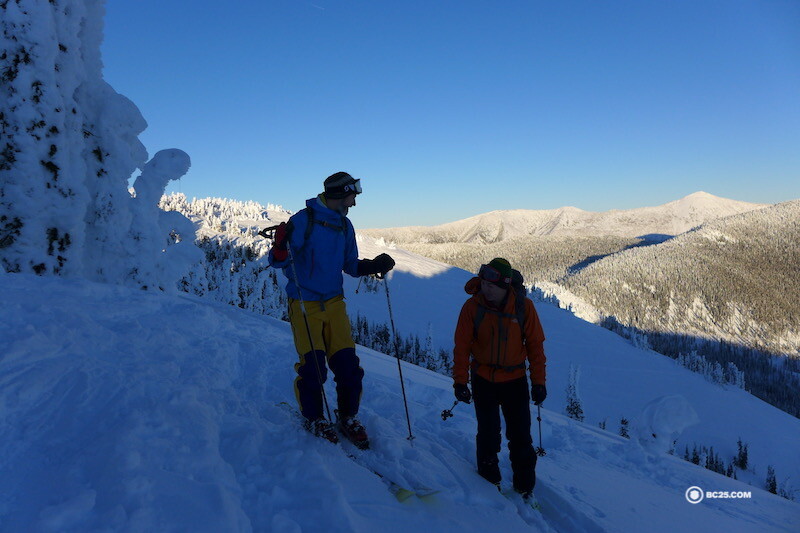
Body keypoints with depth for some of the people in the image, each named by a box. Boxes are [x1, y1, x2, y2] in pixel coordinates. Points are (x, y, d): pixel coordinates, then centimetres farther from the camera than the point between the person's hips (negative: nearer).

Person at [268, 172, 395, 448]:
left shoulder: (345, 226, 9)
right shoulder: (303, 220, -10)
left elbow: (350, 265, 17)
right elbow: (279, 262, -10)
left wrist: (374, 265, 1)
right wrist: (280, 247, -31)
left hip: (334, 303, 5)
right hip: (304, 304, -5)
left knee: (347, 364, -1)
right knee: (313, 366, -7)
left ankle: (348, 417, 21)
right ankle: (313, 418, 20)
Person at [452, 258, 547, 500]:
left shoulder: (523, 307, -10)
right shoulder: (472, 306, -12)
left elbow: (535, 345, -2)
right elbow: (462, 347, -6)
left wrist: (538, 382, -2)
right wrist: (460, 381, -7)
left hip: (515, 380, 1)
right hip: (483, 380, 0)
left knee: (520, 437, 5)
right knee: (488, 434, 2)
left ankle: (525, 487, 25)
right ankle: (489, 481, 27)